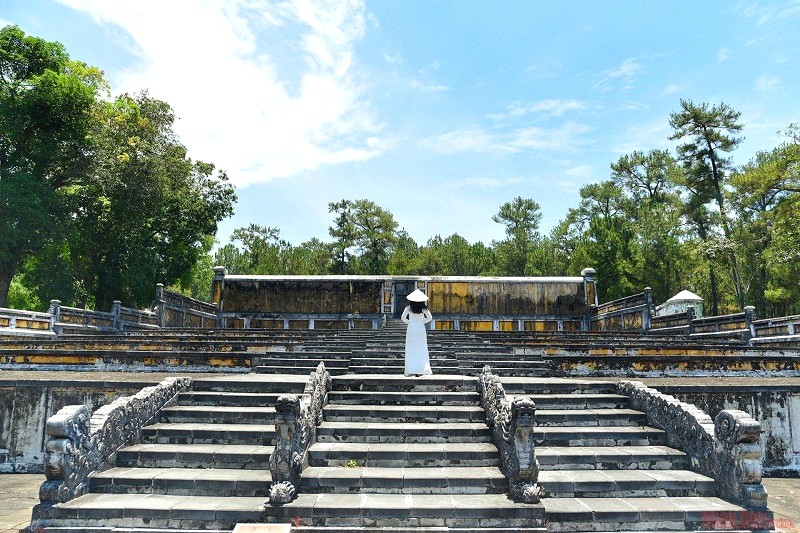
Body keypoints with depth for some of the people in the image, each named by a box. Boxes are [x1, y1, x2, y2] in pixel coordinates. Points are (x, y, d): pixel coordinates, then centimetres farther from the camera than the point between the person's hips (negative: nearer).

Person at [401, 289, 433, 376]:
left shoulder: (408, 307, -4)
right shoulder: (423, 308, -3)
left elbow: (403, 318, -5)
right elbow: (430, 317, -4)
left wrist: (409, 322, 10)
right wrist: (423, 322, 10)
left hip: (411, 329, 0)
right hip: (421, 329, 0)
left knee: (411, 350, 4)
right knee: (421, 350, 6)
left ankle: (411, 370, 0)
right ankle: (421, 370, 3)